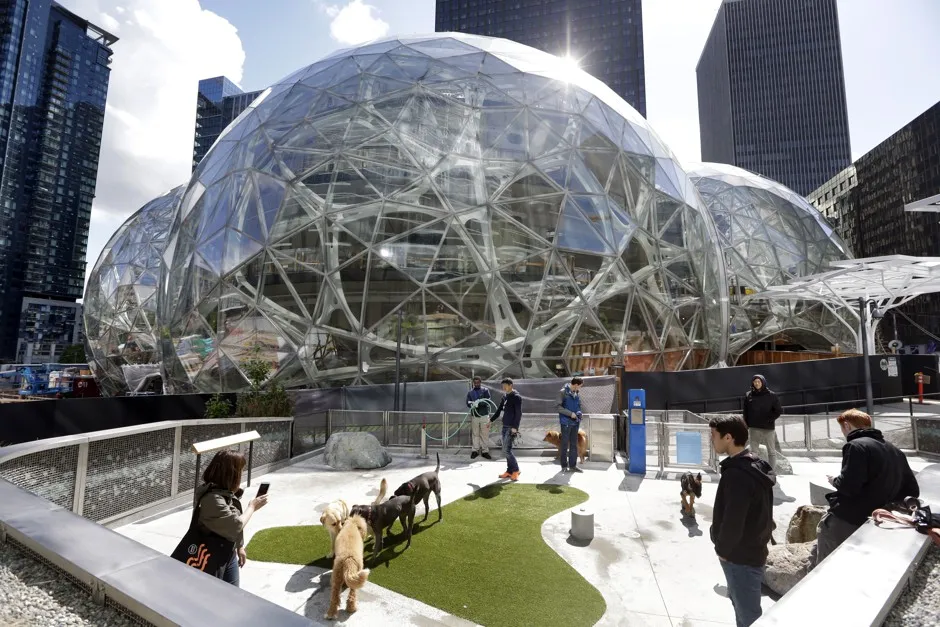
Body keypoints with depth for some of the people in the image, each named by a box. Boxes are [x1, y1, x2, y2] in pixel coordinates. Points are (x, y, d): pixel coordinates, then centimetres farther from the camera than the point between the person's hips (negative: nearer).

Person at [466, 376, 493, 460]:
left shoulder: (485, 390, 3)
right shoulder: (470, 392, 10)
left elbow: (487, 401, -9)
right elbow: (468, 403, 2)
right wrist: (471, 404, -22)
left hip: (484, 415, -1)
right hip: (474, 415, 2)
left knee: (485, 434, 0)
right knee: (475, 434, 4)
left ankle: (485, 451, 8)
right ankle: (475, 450, 13)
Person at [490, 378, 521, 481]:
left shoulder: (516, 397, -10)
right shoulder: (505, 396, 14)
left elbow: (518, 413, -16)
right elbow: (499, 410, 23)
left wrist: (515, 427, -21)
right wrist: (491, 420, 21)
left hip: (511, 428, -8)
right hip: (505, 426, 8)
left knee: (506, 450, -10)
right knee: (506, 450, 10)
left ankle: (516, 470, 2)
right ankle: (509, 471, 17)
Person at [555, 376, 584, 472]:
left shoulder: (577, 393, 9)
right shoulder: (563, 392, -11)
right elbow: (558, 406, -13)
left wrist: (579, 413, 0)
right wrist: (570, 413, -17)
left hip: (575, 422, 6)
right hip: (566, 422, -6)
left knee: (574, 444, 10)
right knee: (565, 444, 2)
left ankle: (573, 465, 20)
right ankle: (564, 466, 13)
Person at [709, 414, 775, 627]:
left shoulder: (737, 474, -29)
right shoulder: (755, 466, 3)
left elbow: (732, 522, -27)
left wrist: (722, 549, -11)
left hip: (741, 556, -9)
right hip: (753, 549, 10)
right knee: (741, 604, 27)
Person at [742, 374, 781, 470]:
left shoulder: (771, 395, -2)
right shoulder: (749, 396, 2)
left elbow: (779, 410, 2)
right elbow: (745, 413, 7)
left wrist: (770, 419, -9)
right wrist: (746, 426, 2)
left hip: (768, 428, -1)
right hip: (753, 428, 1)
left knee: (771, 451, 9)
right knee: (754, 451, 5)